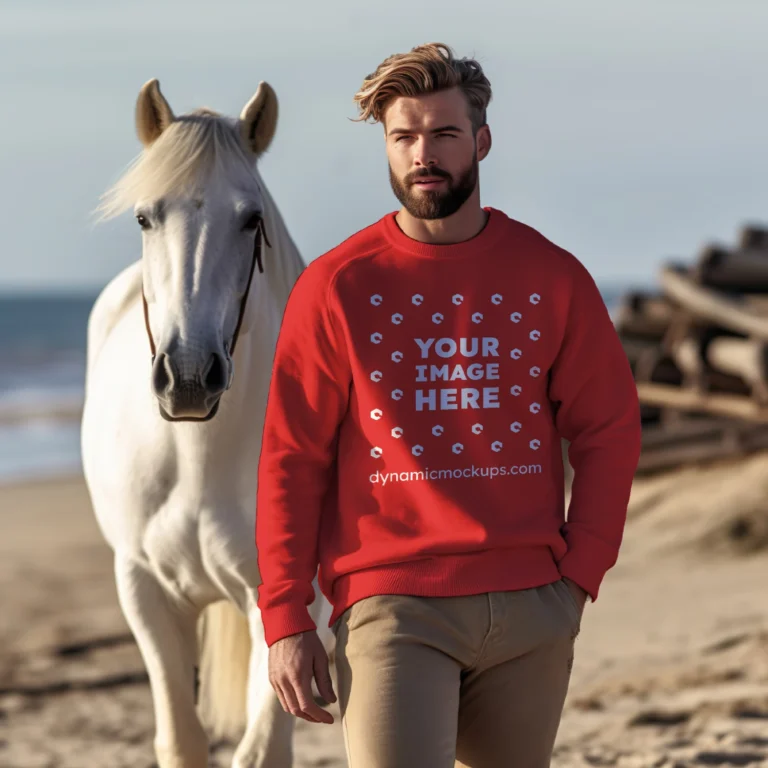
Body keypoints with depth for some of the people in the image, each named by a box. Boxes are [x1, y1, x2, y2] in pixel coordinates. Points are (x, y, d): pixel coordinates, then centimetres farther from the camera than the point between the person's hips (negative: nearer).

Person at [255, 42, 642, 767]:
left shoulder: (552, 277, 6)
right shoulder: (336, 287, 0)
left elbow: (610, 431, 9)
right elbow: (289, 460, 0)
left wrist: (580, 571, -1)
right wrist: (284, 618, -5)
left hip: (532, 609, 3)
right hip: (392, 608, -3)